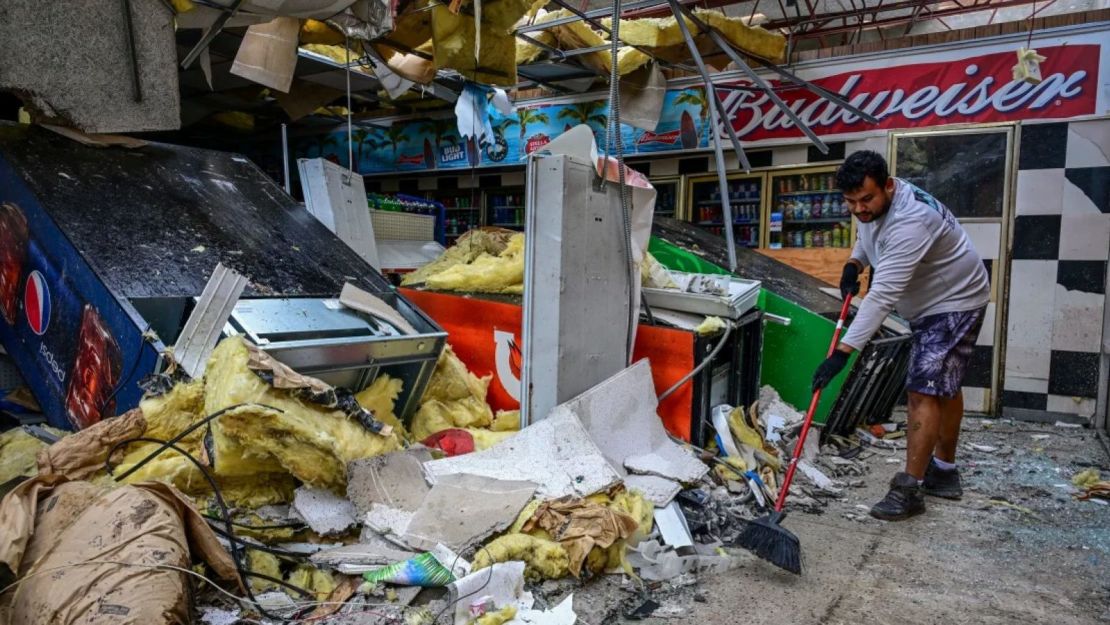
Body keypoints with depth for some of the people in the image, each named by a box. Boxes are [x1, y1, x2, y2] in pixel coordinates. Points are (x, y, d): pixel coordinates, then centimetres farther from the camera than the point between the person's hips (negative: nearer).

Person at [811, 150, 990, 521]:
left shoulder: (910, 220, -37)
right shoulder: (870, 206, -8)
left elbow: (882, 296, -43)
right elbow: (866, 237, 17)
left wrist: (843, 352, -47)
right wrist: (854, 263, -5)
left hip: (955, 303, -10)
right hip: (928, 304, 10)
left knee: (924, 391, -14)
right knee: (944, 386, 18)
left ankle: (909, 489, -8)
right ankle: (944, 473, 31)